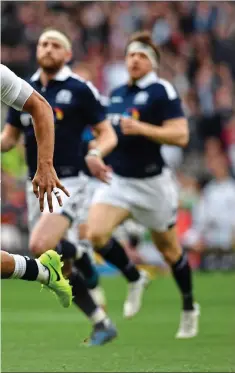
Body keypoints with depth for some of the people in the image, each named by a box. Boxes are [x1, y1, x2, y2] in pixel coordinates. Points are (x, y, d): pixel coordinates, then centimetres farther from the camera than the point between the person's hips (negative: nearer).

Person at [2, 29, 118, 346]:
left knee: (40, 246, -28)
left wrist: (95, 154, -23)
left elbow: (108, 134, -3)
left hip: (68, 183, -6)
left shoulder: (80, 90, -5)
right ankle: (102, 323, 14)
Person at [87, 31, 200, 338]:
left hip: (152, 183, -5)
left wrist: (141, 129, -27)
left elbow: (180, 135, -20)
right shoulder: (116, 94, 9)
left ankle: (189, 308, 33)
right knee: (96, 233, -19)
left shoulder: (162, 91, -12)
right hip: (117, 180, 5)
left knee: (169, 249, 10)